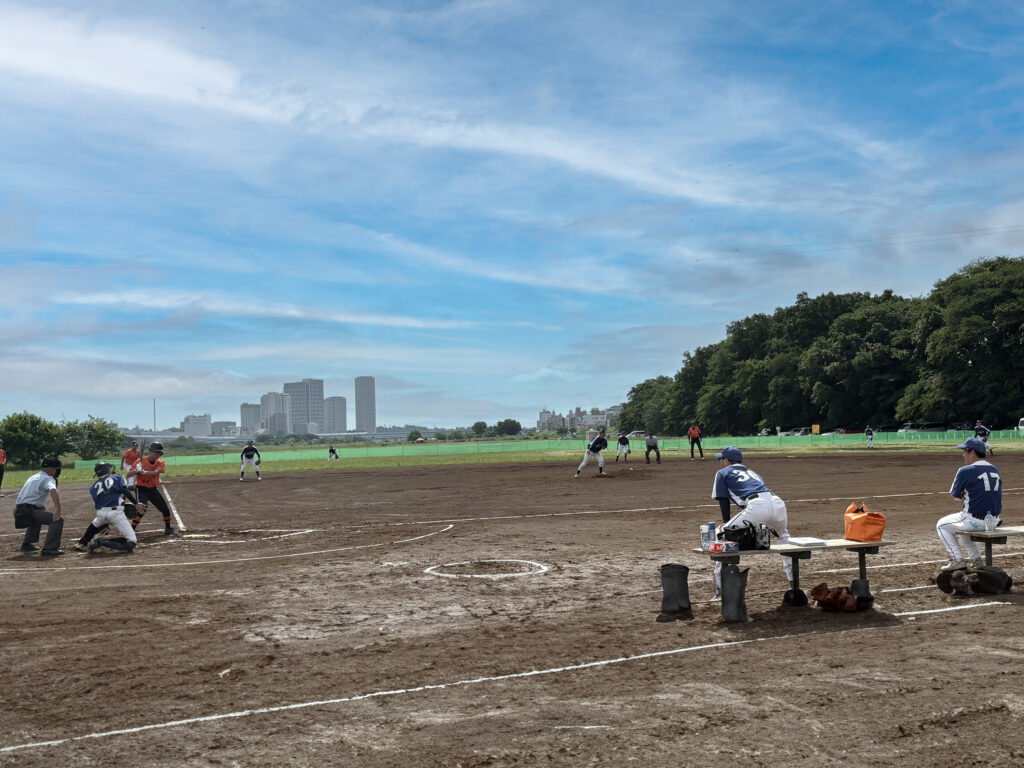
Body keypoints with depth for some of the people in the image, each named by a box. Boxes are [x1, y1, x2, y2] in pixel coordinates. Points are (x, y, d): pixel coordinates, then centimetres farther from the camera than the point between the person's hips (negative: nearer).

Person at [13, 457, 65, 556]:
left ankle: (27, 545, 38)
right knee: (58, 520, -15)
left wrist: (41, 505, 40)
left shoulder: (33, 477, 24)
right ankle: (49, 549, -23)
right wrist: (57, 508, -38)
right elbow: (53, 491, -25)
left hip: (18, 512, 9)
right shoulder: (48, 478, -4)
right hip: (28, 512, -9)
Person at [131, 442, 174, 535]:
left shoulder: (160, 463, -2)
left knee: (166, 510, 8)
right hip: (142, 490, -5)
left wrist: (143, 472, -40)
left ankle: (168, 528, 30)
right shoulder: (141, 461, -11)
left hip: (153, 489, 5)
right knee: (142, 509, -26)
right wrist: (136, 470, -33)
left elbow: (155, 473, -24)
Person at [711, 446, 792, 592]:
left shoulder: (722, 473, 21)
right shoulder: (750, 471, 37)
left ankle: (720, 585, -3)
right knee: (783, 535, 35)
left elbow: (724, 500, 14)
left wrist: (726, 523, 17)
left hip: (756, 506, -6)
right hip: (777, 502, 6)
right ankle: (793, 577, 32)